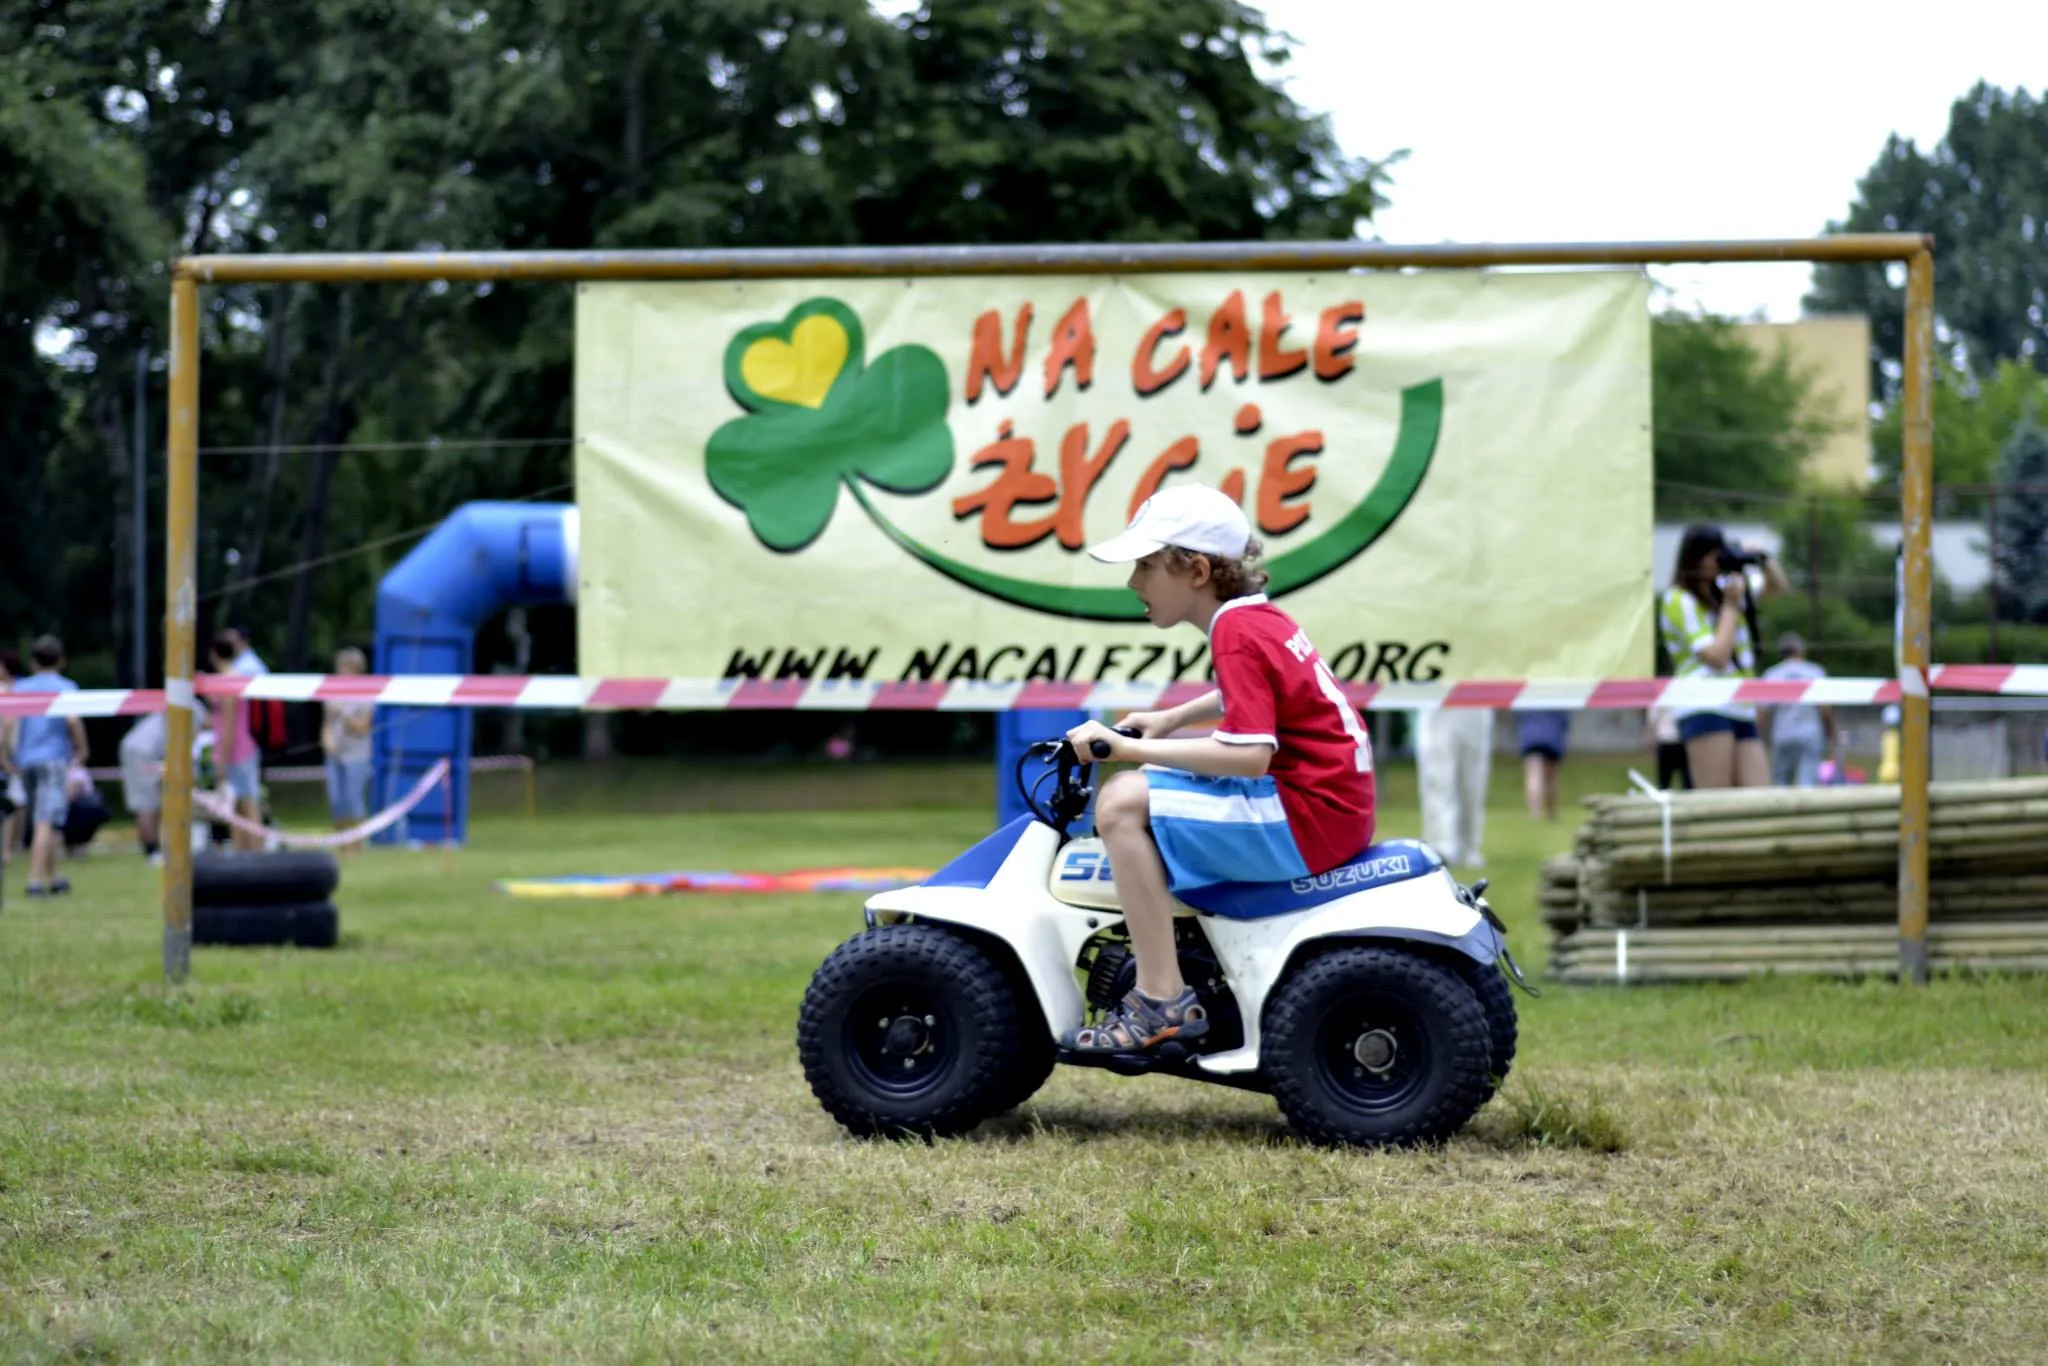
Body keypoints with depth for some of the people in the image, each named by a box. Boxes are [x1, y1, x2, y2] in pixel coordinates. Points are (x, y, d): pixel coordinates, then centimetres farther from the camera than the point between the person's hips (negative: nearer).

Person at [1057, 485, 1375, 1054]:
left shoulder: (1237, 634, -16)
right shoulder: (1261, 618, 13)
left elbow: (1248, 754, -26)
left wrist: (1126, 747, -22)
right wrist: (1168, 721, 22)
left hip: (1306, 818, -11)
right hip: (1335, 806, 11)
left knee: (1123, 802, -19)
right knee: (1153, 777, 27)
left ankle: (1163, 1001, -19)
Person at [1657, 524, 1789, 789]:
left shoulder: (1723, 590, 19)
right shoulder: (1680, 601, -4)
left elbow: (1777, 587, 32)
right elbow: (1717, 656, -12)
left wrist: (1763, 559, 13)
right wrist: (1731, 606, -4)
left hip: (1742, 711, 8)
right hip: (1705, 711, -8)